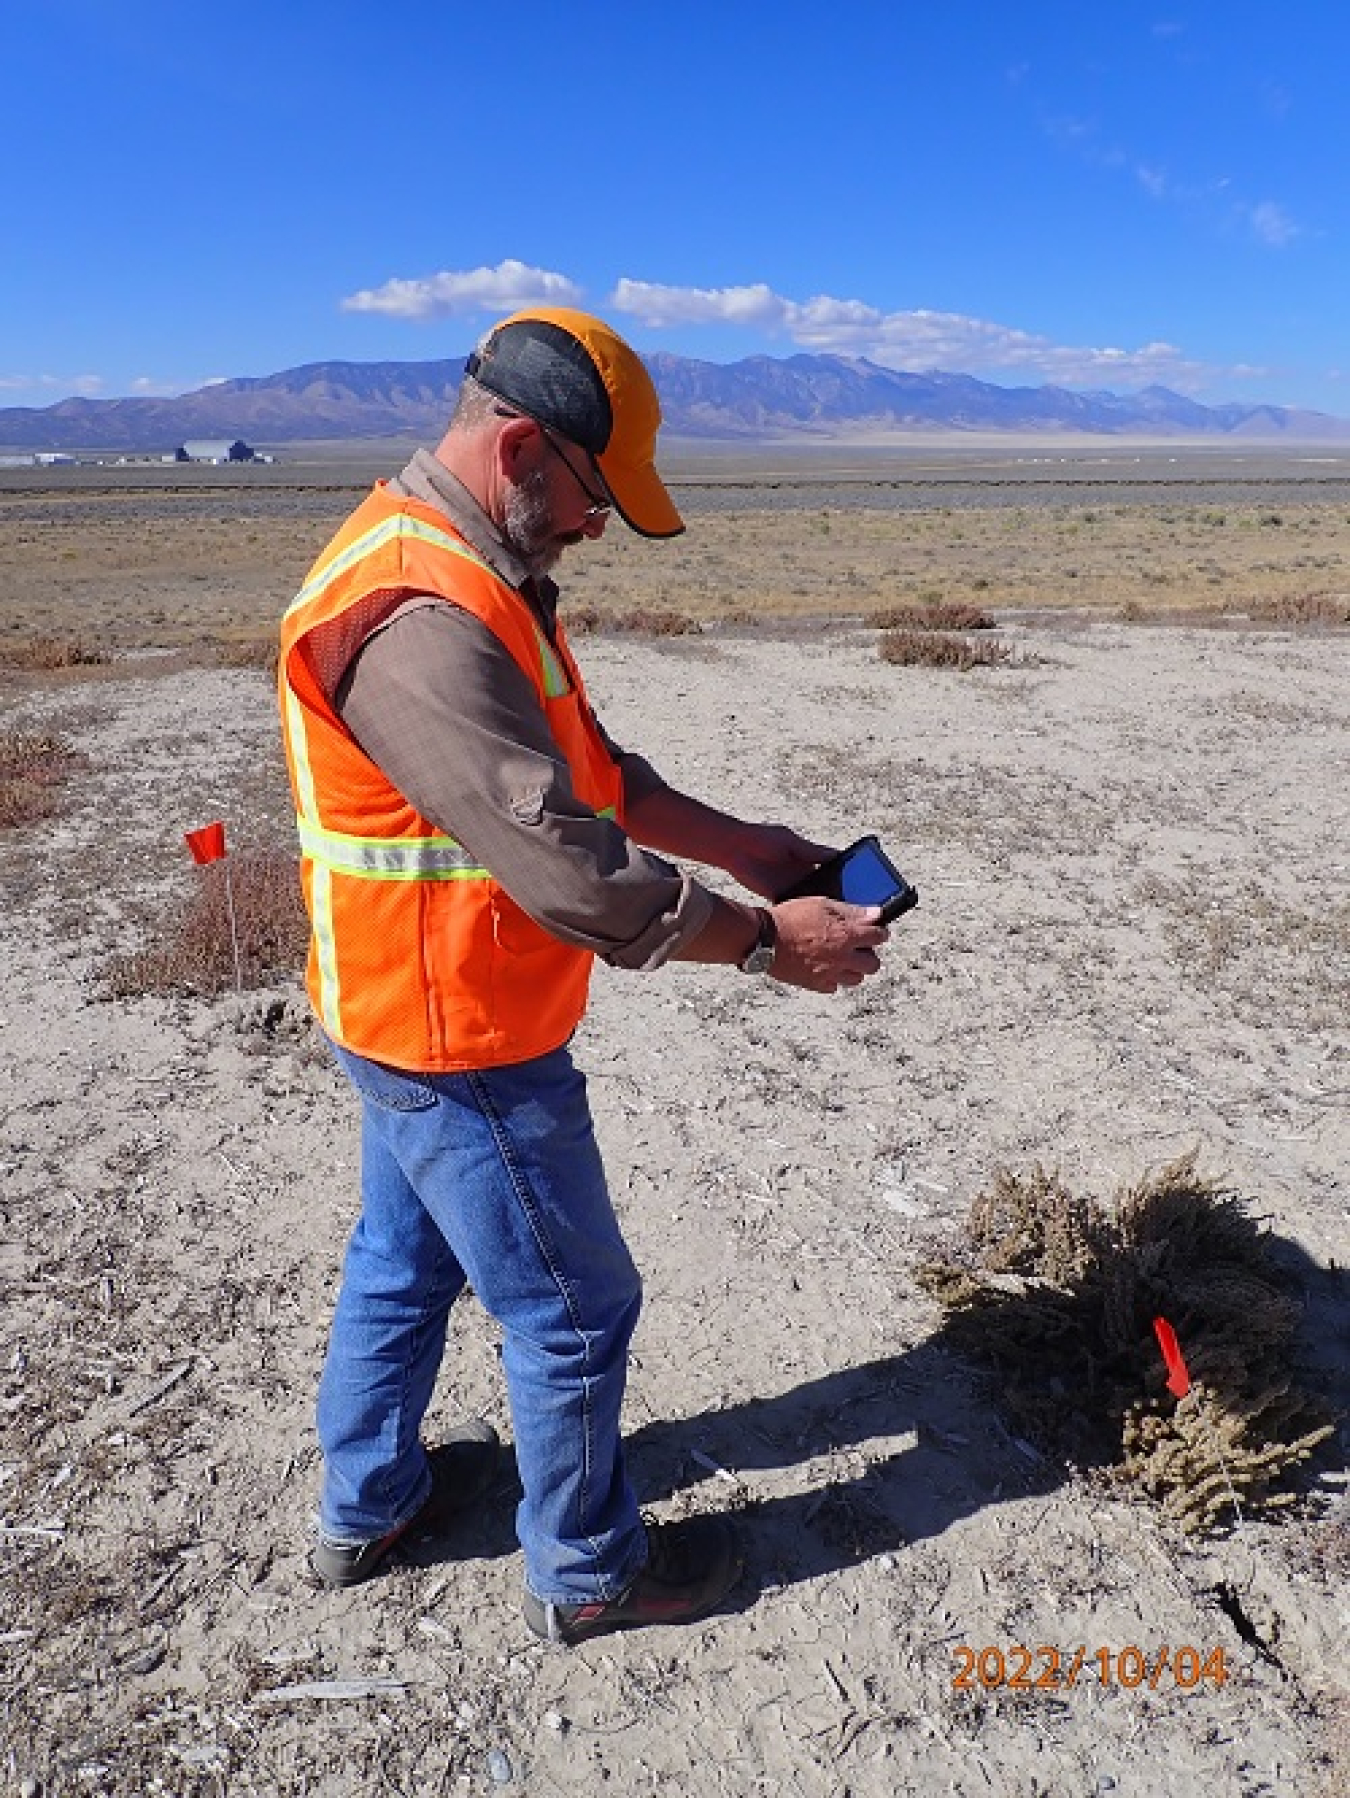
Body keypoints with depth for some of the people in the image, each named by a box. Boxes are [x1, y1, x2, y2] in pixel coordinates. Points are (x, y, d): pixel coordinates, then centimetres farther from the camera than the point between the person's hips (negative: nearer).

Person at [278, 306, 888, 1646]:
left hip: (411, 1024, 11)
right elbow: (565, 864, -31)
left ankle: (367, 1505, 48)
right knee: (573, 1312, 8)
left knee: (403, 1261, 25)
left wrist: (738, 844, 2)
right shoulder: (419, 617, -28)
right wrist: (764, 941, -21)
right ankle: (588, 1573, 33)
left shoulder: (459, 576, 7)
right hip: (467, 1043, -10)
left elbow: (587, 770, 10)